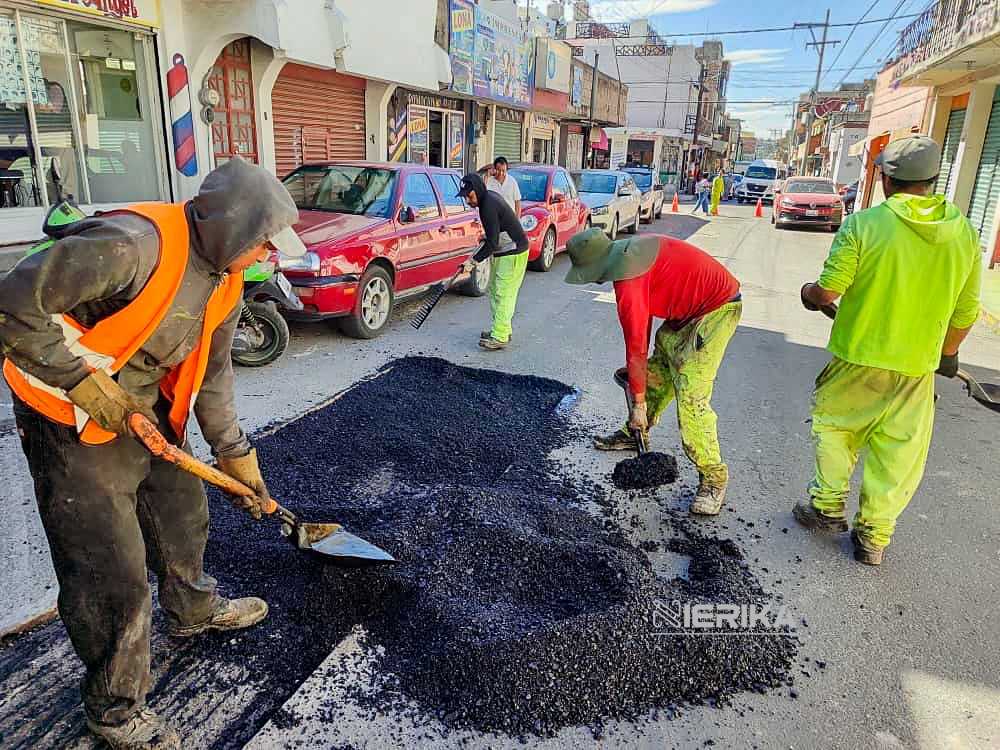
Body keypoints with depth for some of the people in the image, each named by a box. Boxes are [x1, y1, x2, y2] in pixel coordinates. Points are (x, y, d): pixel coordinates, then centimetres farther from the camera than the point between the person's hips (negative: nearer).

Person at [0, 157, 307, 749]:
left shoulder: (225, 279, -1)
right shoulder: (132, 244, -29)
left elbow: (213, 372, 8)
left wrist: (237, 454, 9)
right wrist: (88, 384, -24)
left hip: (147, 410, 8)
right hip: (72, 422, -8)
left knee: (183, 512, 22)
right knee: (113, 572, 0)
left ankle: (193, 609, 51)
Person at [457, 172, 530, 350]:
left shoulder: (489, 206, -24)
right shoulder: (489, 197, 7)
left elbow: (492, 243, -24)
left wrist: (474, 260, -21)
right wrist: (486, 238, 14)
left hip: (512, 254, -11)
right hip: (502, 252, 11)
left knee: (503, 294, -10)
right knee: (494, 290, 15)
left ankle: (500, 337, -8)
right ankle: (503, 329, 24)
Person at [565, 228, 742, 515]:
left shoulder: (628, 286, -25)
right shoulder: (632, 248, 3)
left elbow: (636, 348, -18)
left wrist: (638, 403, -9)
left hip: (717, 309, -10)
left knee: (691, 398, -14)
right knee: (656, 372, 16)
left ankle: (713, 477, -4)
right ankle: (635, 434, 34)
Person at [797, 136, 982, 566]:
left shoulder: (864, 224, -14)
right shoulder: (964, 234, 0)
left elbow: (829, 290, -13)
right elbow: (965, 312, 6)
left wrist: (809, 294, 10)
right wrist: (947, 352, 22)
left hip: (858, 355, -3)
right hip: (918, 365, 3)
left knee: (833, 426, 19)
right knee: (897, 454, 13)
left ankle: (828, 506, 25)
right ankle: (874, 536, 22)